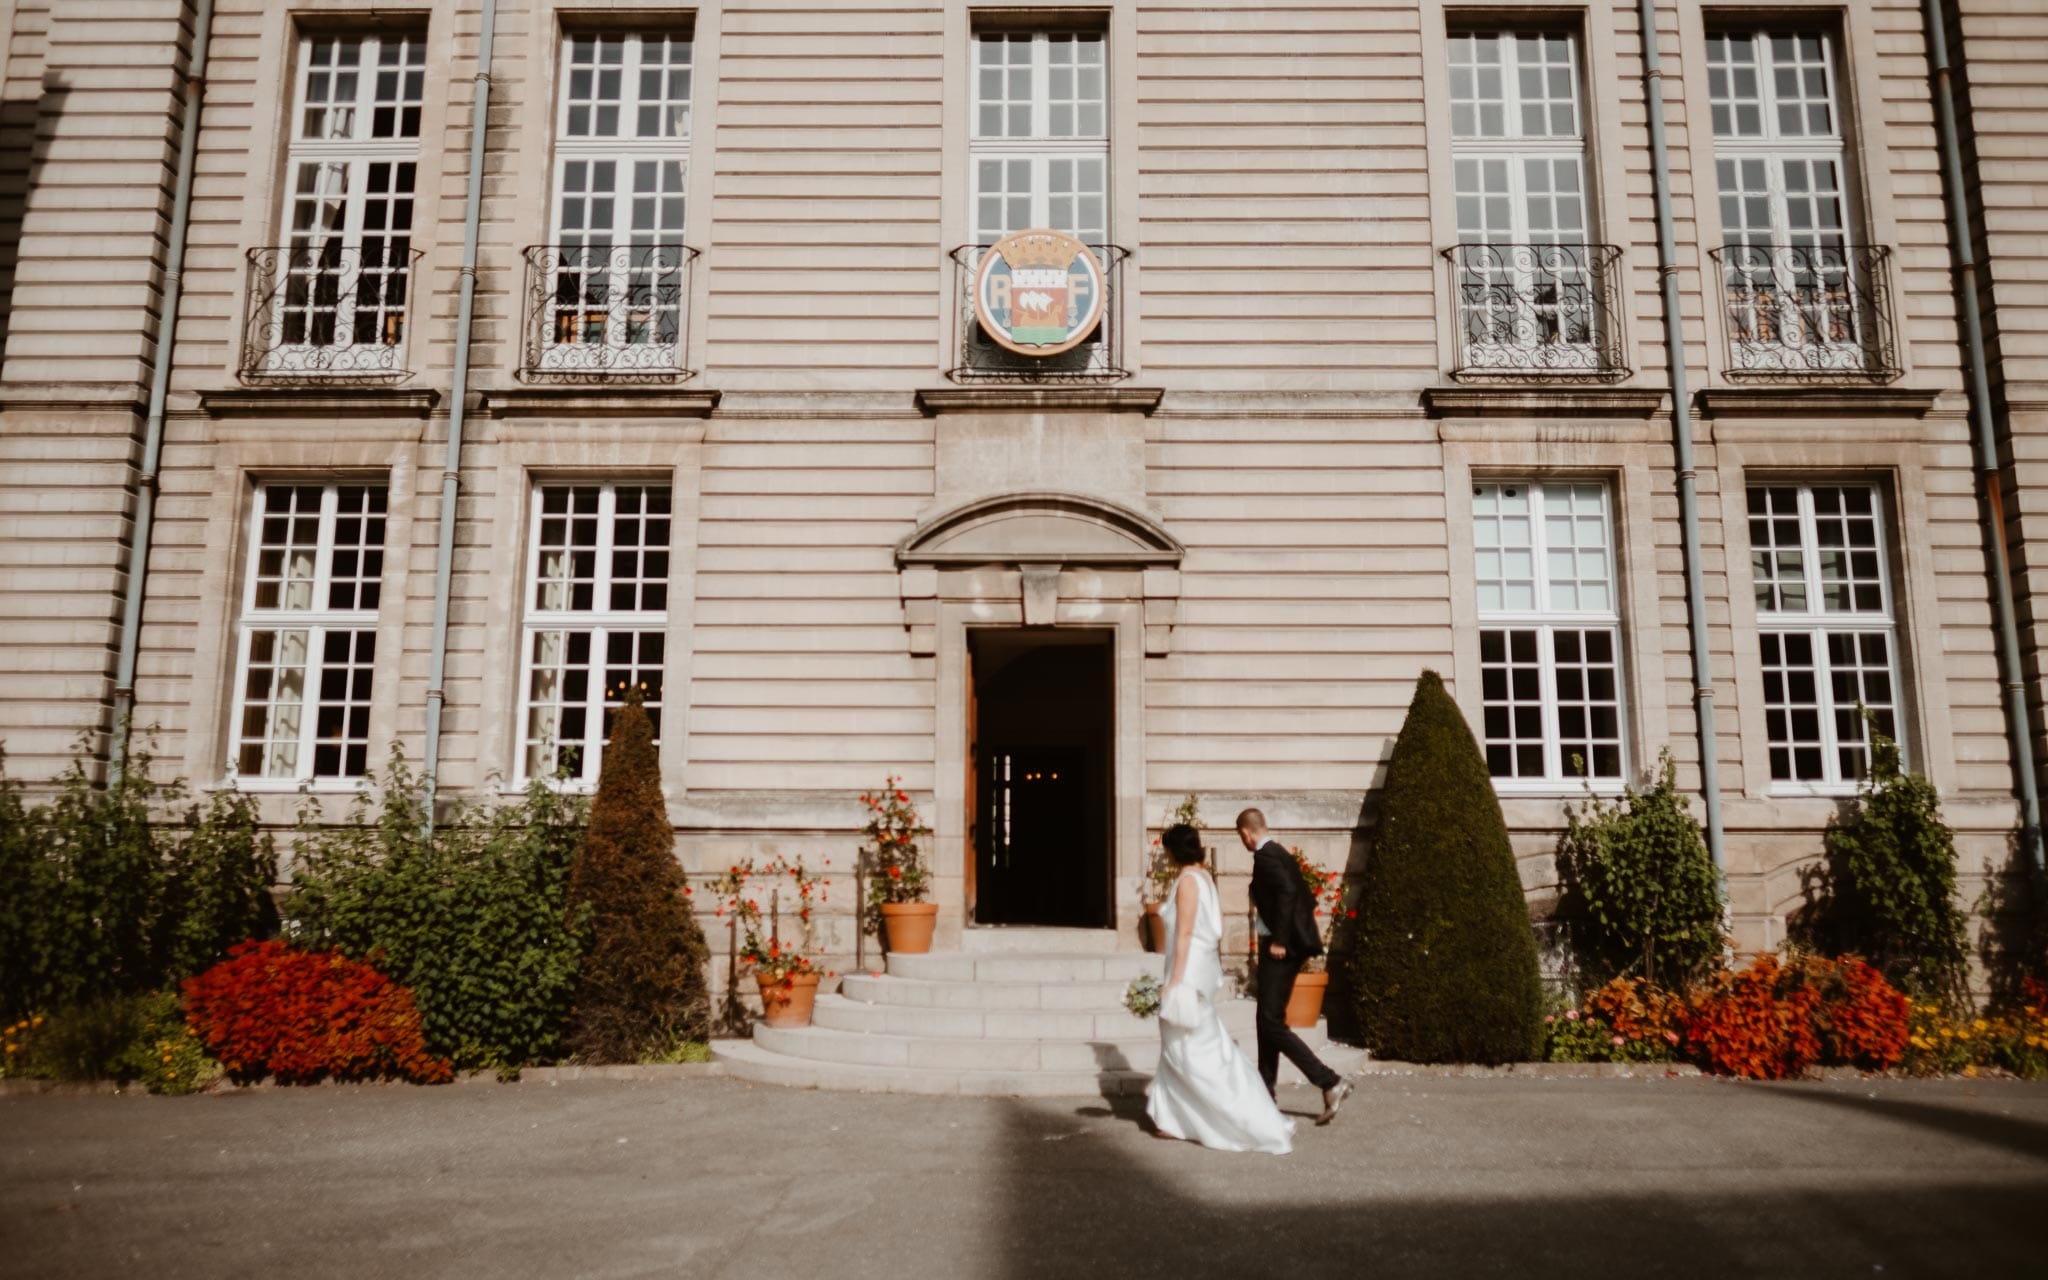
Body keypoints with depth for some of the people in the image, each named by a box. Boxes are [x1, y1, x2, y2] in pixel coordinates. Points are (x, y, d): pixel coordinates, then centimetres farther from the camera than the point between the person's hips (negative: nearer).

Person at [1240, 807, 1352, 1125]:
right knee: (1268, 1020, 17)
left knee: (1272, 1023, -8)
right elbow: (1307, 898, 18)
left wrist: (1279, 940, -23)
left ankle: (1330, 1083, -10)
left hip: (1280, 950, -10)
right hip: (1286, 946, 10)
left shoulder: (1266, 856, -14)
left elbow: (1287, 891, -27)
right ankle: (1265, 1091, 26)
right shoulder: (1280, 854, 15)